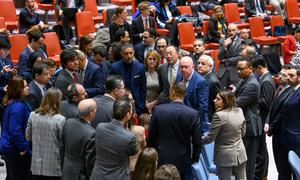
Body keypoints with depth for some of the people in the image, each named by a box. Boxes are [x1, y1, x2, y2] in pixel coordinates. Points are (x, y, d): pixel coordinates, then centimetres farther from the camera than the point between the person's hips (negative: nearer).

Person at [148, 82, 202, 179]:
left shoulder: (158, 110, -10)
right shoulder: (193, 114, -13)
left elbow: (151, 137, -2)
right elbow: (197, 142, -9)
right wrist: (194, 160, 7)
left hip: (161, 160, 1)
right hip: (183, 161, -1)